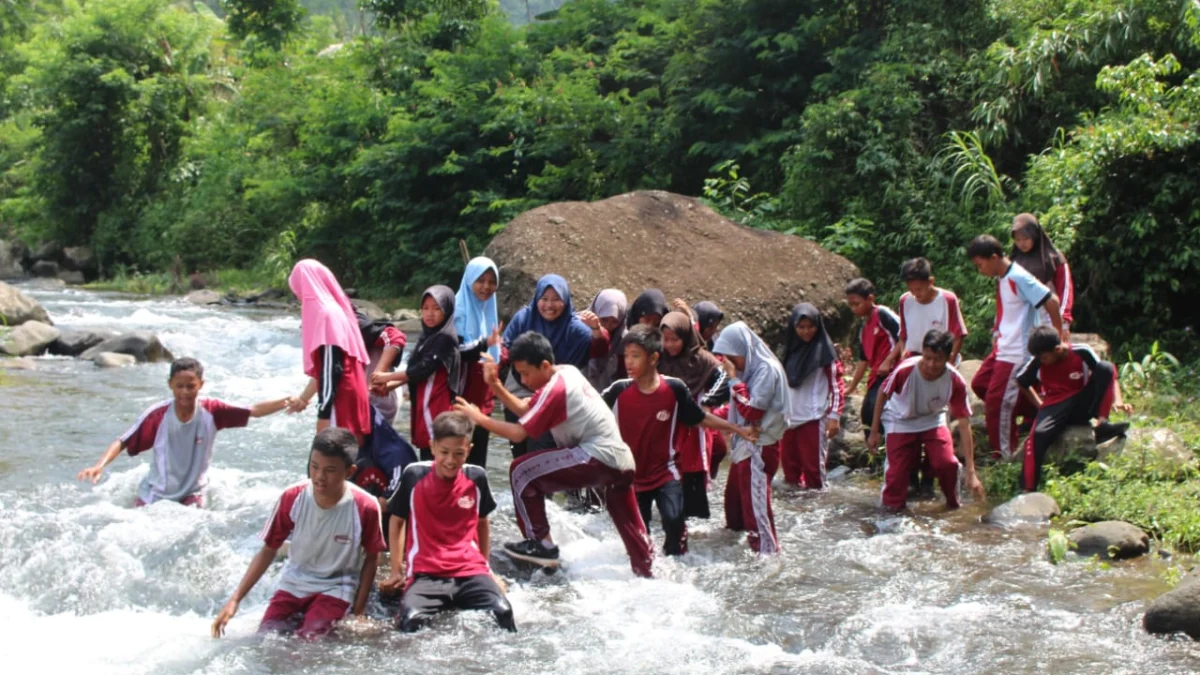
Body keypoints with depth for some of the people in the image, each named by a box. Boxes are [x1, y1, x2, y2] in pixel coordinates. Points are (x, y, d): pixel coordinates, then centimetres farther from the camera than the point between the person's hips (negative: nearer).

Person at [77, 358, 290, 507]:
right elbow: (123, 442, -15)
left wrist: (285, 402, -32)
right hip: (154, 494, 0)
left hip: (191, 495, 0)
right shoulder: (158, 415, -18)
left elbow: (254, 411, -18)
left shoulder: (211, 411, -16)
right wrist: (99, 466, -30)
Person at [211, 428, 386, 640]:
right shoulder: (292, 498, -14)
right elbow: (268, 551, -4)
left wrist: (358, 613, -7)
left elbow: (371, 559, -4)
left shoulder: (365, 508, -20)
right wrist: (235, 600, -10)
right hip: (293, 584, 3)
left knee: (306, 641, -23)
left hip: (335, 590, -2)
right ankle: (298, 619, 13)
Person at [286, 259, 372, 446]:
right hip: (345, 398, 9)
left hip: (339, 401, -9)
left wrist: (323, 414, -18)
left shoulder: (326, 314, -14)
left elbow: (331, 369, -19)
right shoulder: (333, 310, 15)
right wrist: (304, 397, 33)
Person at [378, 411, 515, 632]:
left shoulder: (476, 477, 5)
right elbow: (397, 520, 12)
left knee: (502, 613, -28)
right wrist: (396, 571, 10)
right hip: (425, 572, -2)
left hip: (471, 570, 2)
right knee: (411, 621, -33)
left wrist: (486, 568, 23)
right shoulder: (414, 475, -1)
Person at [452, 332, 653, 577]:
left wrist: (479, 418, -4)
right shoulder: (567, 372, 12)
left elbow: (518, 433, -13)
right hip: (622, 459, 9)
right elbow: (526, 411, 17)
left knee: (522, 471, -3)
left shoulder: (554, 390, -12)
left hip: (598, 457, -9)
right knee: (631, 528, 17)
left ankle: (540, 543, 2)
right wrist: (496, 386, 8)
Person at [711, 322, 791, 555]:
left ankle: (767, 551, -6)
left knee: (755, 503, -10)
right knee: (734, 498, 20)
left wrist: (734, 378, -18)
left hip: (760, 446, -9)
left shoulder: (767, 370, -18)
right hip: (745, 444, 9)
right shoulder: (750, 368, 9)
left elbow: (751, 411, -23)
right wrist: (715, 413, 3)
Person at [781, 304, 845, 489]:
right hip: (790, 418, 6)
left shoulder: (824, 351, -4)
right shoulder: (793, 350, 14)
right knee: (789, 465, 7)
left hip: (814, 419, -6)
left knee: (813, 467, -6)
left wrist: (834, 416, -15)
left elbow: (836, 385, -7)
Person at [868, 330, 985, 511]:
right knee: (897, 469, -12)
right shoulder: (905, 371, -32)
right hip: (901, 422, -1)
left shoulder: (955, 381, -28)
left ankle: (953, 503, 7)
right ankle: (892, 504, 18)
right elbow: (883, 394, -12)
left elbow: (964, 424, -25)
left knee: (946, 462, -20)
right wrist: (874, 432, -5)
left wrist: (971, 472, -27)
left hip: (933, 420, 1)